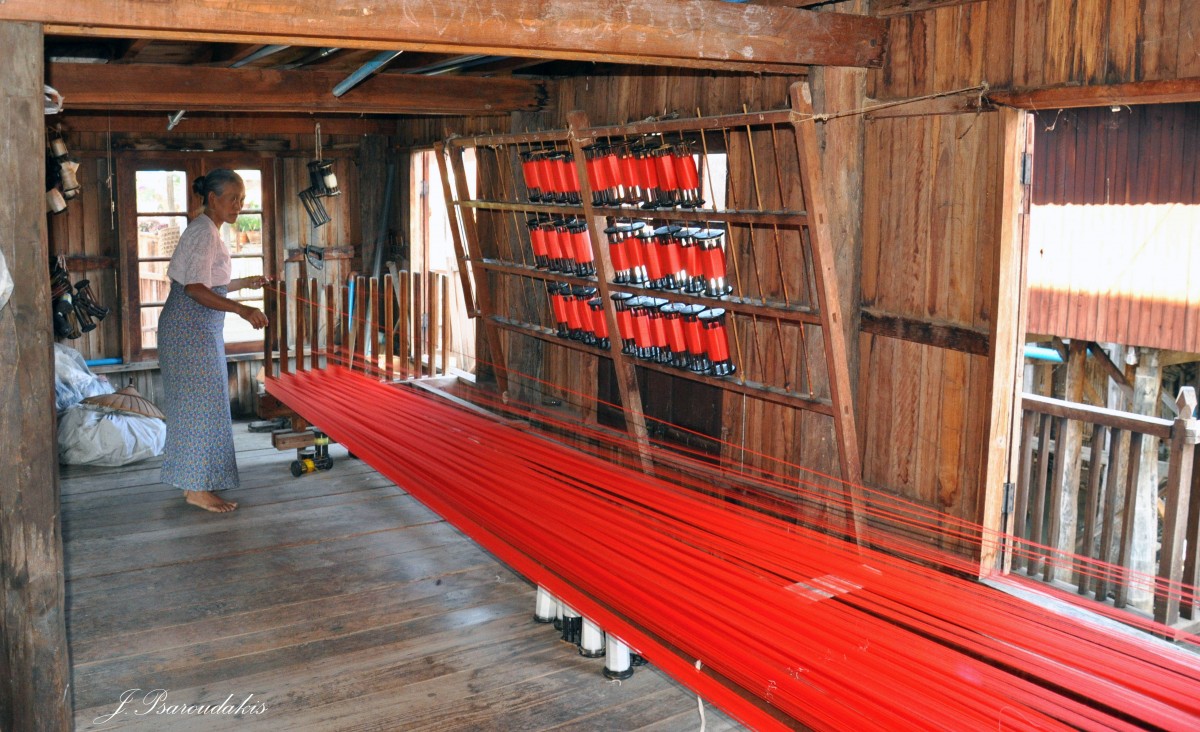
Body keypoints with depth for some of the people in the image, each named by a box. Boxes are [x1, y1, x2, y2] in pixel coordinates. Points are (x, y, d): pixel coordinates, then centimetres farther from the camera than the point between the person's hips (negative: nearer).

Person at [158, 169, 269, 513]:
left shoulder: (208, 231, 16)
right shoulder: (203, 231, -16)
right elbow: (195, 289, -25)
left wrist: (243, 283, 22)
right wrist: (242, 310, -34)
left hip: (197, 327, 10)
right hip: (190, 327, -10)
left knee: (194, 403, 13)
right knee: (202, 403, -7)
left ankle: (193, 482, 21)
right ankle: (198, 488, -2)